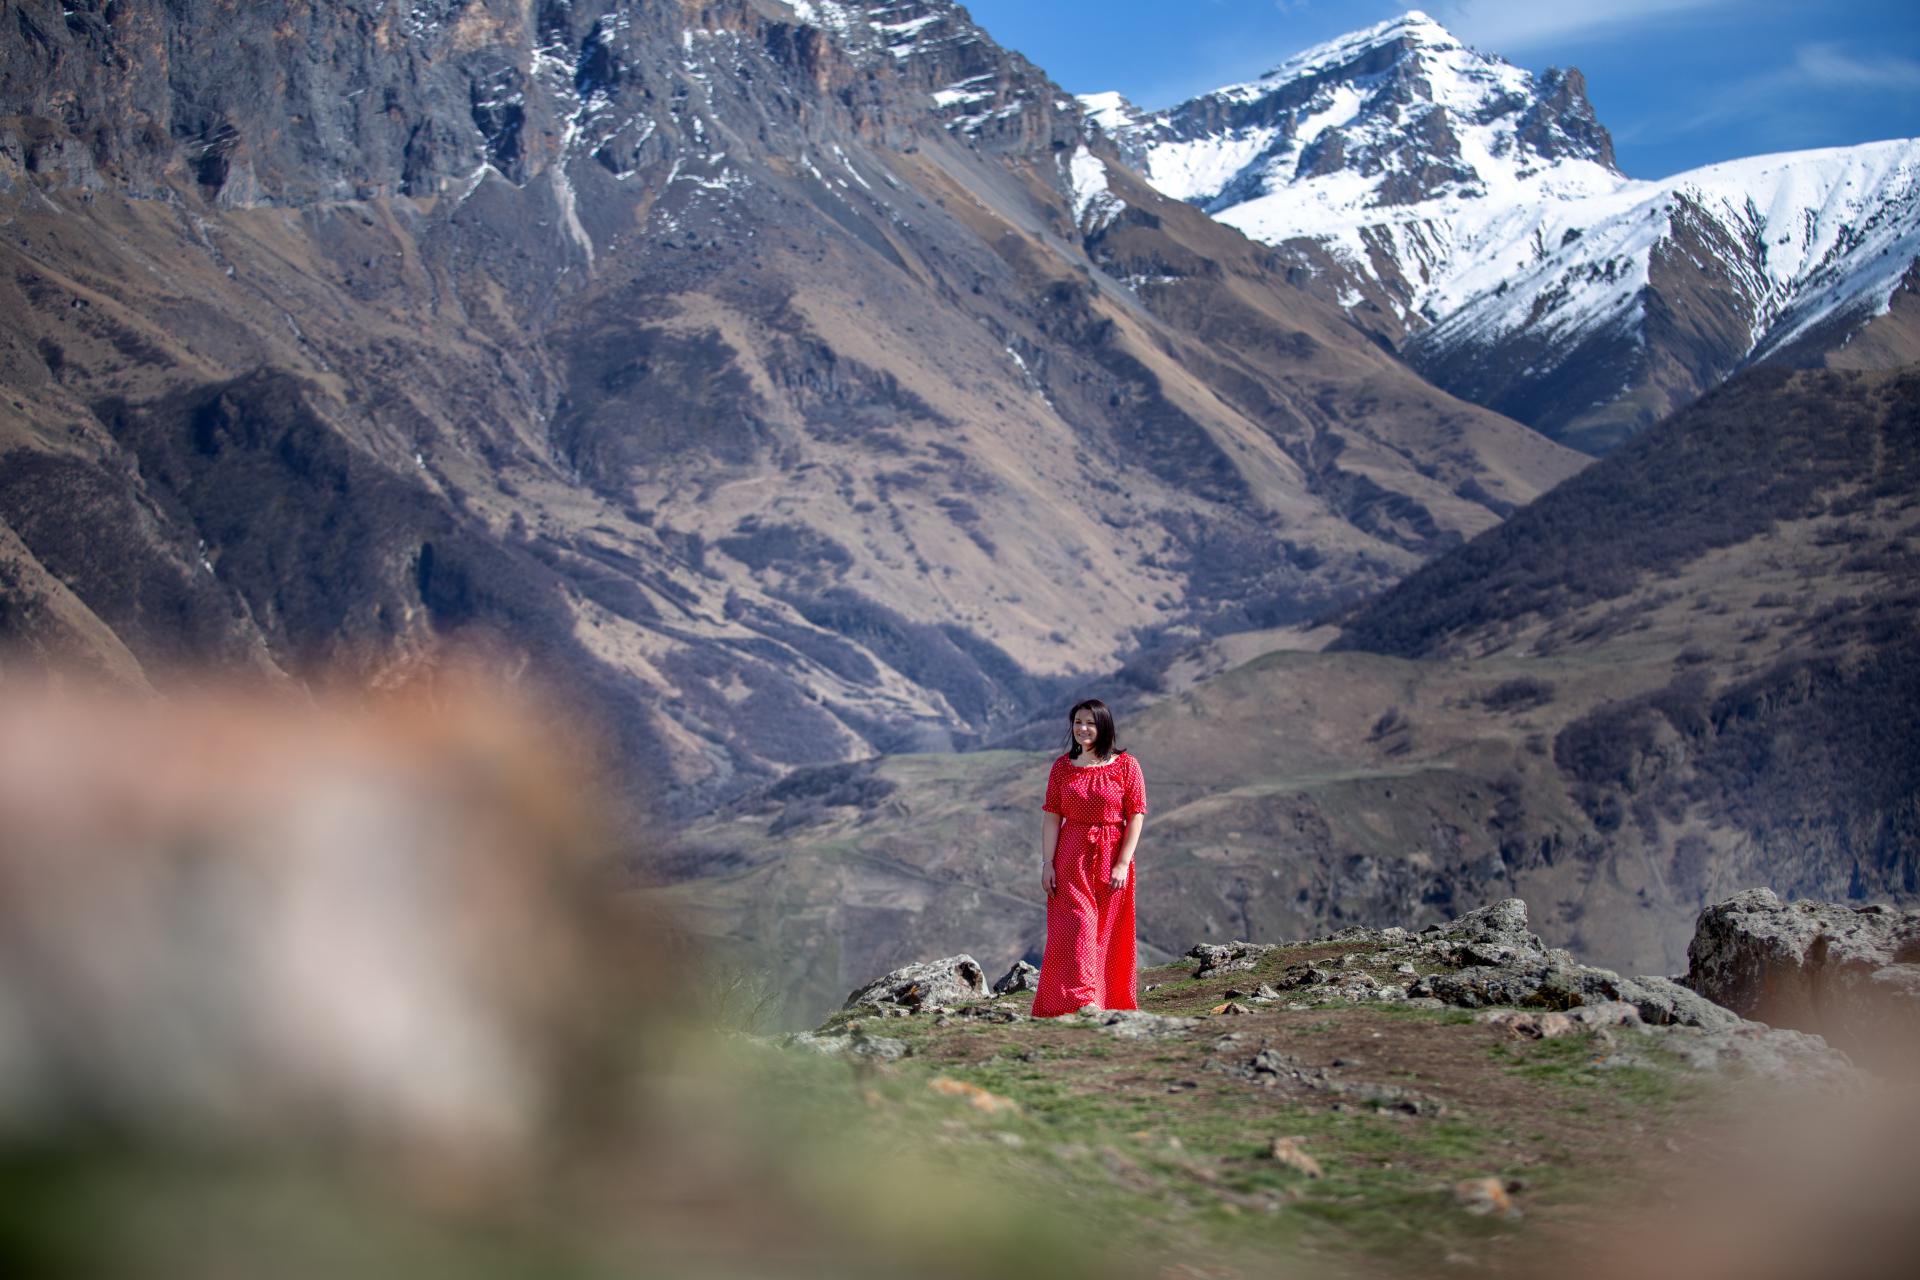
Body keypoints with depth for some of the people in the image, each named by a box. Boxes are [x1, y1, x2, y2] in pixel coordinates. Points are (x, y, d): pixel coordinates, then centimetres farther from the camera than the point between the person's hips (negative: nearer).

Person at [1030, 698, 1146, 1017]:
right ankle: (1082, 1001, -19)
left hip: (1111, 859, -1)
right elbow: (1051, 817, 2)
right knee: (1076, 928, -11)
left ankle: (1109, 1002, 14)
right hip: (1071, 859, 1)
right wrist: (1047, 863, -6)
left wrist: (1123, 863, -12)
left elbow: (1136, 816, -4)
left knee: (1107, 934, 4)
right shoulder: (1062, 767, 5)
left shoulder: (1125, 766, -1)